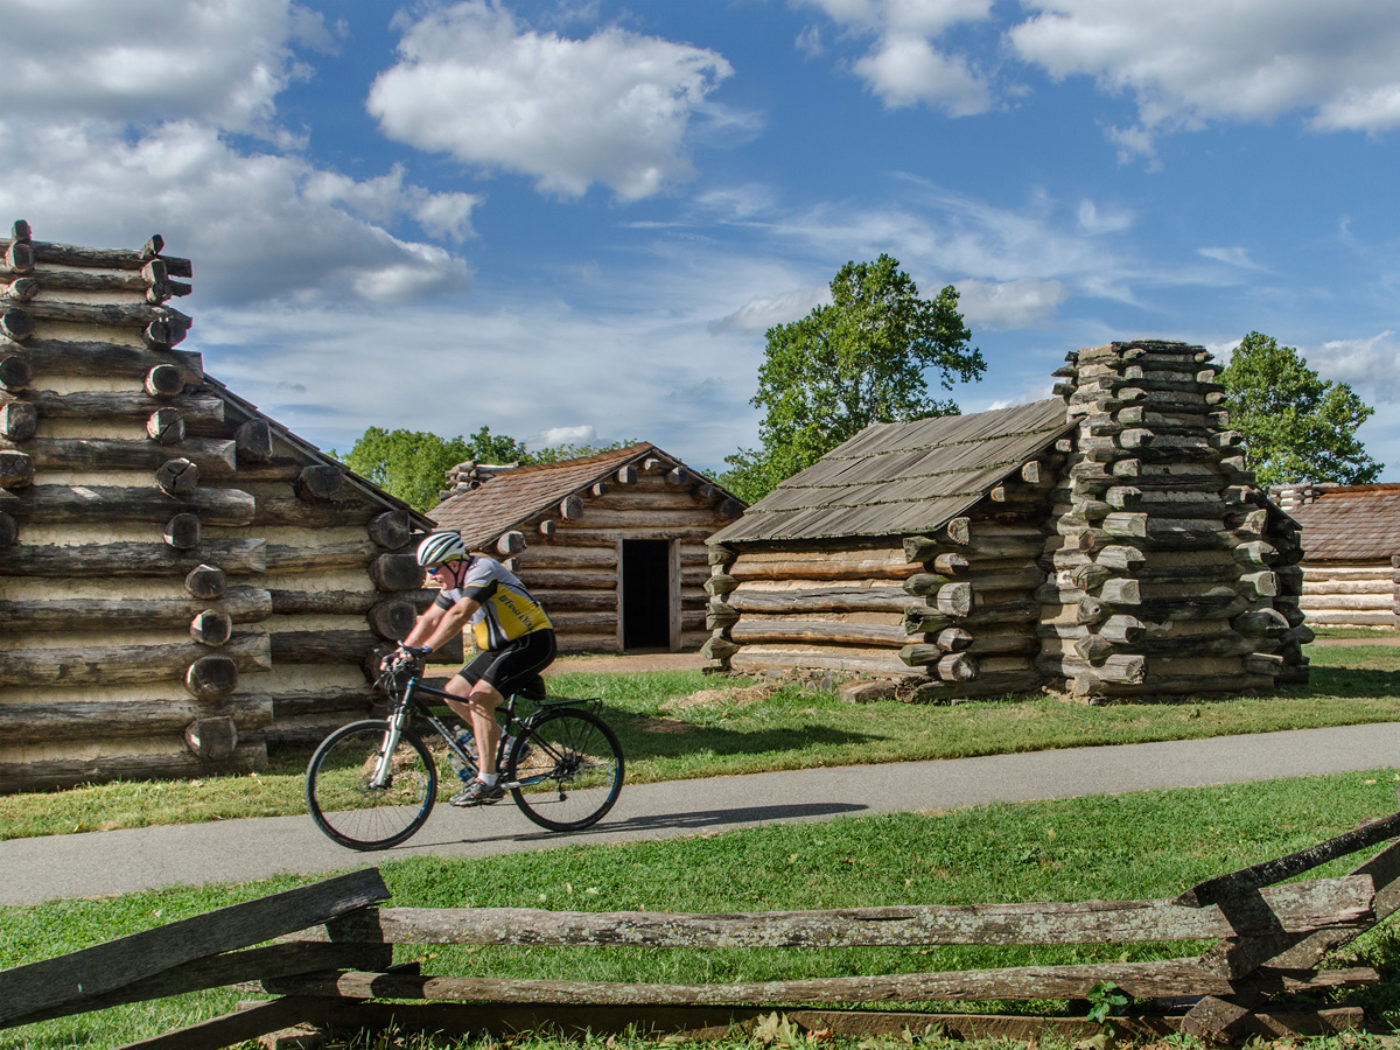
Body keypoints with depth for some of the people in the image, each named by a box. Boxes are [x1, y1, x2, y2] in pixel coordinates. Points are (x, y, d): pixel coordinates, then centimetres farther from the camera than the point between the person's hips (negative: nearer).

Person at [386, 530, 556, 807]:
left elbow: (459, 614, -33)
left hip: (533, 641, -10)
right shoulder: (454, 582, 7)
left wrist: (425, 649, -38)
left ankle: (487, 783, -19)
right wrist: (403, 651, -1)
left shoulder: (482, 569, -21)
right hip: (501, 646, 10)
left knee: (479, 698, -22)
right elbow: (431, 619, 9)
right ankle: (503, 741, 14)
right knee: (454, 693, 3)